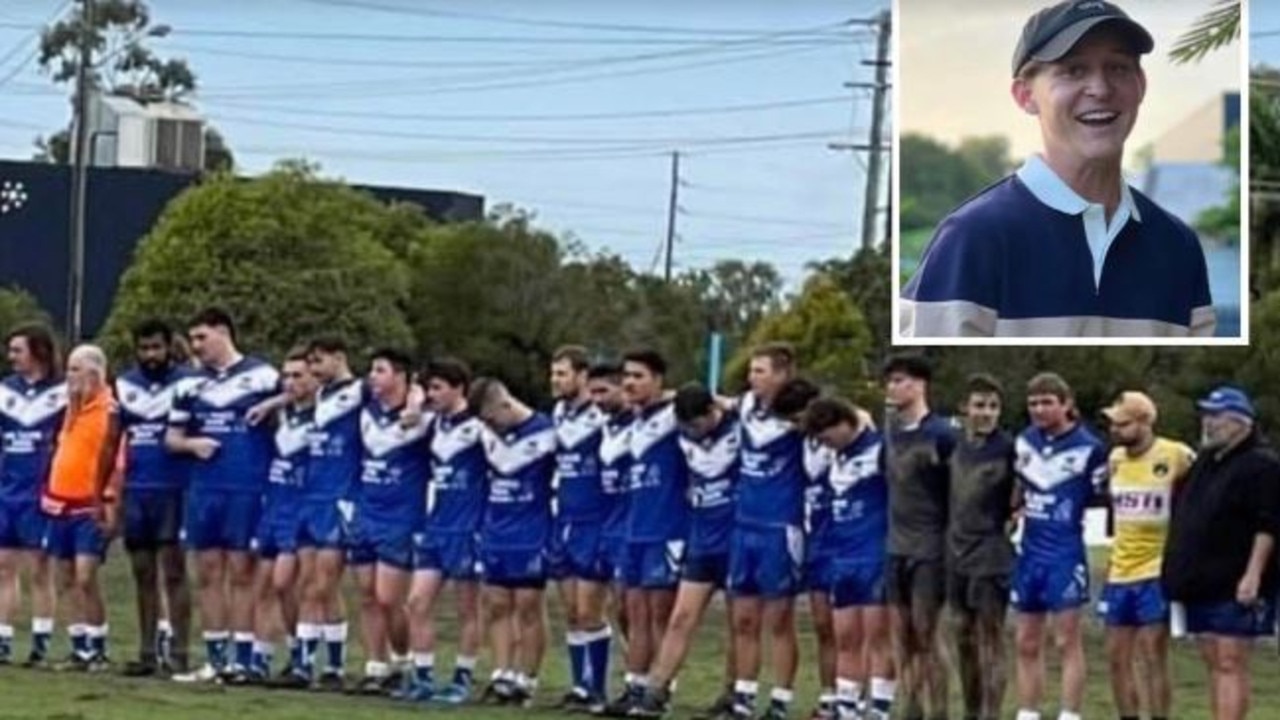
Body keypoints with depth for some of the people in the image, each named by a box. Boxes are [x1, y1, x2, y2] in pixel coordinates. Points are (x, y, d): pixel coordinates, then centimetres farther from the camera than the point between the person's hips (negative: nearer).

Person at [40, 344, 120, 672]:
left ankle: (97, 650, -5)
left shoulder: (109, 411, -12)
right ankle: (80, 649, 16)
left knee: (85, 577, -13)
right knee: (67, 580, 10)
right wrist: (48, 491, 18)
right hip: (61, 503, 8)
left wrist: (106, 505, -17)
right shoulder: (72, 407, 12)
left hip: (89, 508, -8)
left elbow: (113, 461, -14)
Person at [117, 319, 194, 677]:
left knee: (173, 572, -5)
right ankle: (148, 653, 14)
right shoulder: (125, 386, 11)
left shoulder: (187, 382, -3)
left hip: (174, 490, -5)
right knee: (143, 575, 9)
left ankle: (178, 652, -3)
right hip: (135, 492, 5)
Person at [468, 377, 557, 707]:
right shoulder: (490, 434, 5)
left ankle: (526, 680, 4)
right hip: (495, 535, 5)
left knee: (528, 607, -1)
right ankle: (502, 676, 8)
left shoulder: (543, 432, -9)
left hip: (531, 538, -5)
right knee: (497, 606, 5)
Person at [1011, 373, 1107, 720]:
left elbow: (1101, 496, -1)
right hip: (1030, 552, 6)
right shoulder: (1024, 442, 8)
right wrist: (1017, 509, 10)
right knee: (1027, 644, 9)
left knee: (1068, 642, -4)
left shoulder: (1088, 447, -9)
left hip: (1066, 555, -6)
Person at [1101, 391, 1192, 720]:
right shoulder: (1116, 458, 8)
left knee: (1153, 657, -5)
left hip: (1156, 573, -6)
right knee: (1117, 657, 8)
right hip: (1120, 573, 7)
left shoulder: (1176, 457, -12)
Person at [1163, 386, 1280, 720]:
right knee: (1214, 664, 10)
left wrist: (1253, 575, -22)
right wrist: (1179, 572, 21)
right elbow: (1186, 518, 26)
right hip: (1203, 583, 9)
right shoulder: (1205, 460, 17)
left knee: (1230, 664, -11)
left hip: (1236, 588, -9)